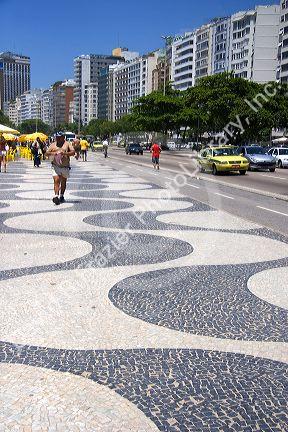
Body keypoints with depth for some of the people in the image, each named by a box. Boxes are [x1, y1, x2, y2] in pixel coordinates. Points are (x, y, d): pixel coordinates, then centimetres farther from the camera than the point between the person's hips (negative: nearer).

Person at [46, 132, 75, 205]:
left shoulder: (67, 144, 2)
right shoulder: (53, 145, 8)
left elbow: (73, 152, -9)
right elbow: (46, 153, 5)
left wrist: (65, 153, -25)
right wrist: (52, 153, -16)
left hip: (65, 166, 0)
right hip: (56, 166, 0)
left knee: (63, 182, 13)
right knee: (56, 181, -15)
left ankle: (61, 196, 29)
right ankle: (56, 196, -22)